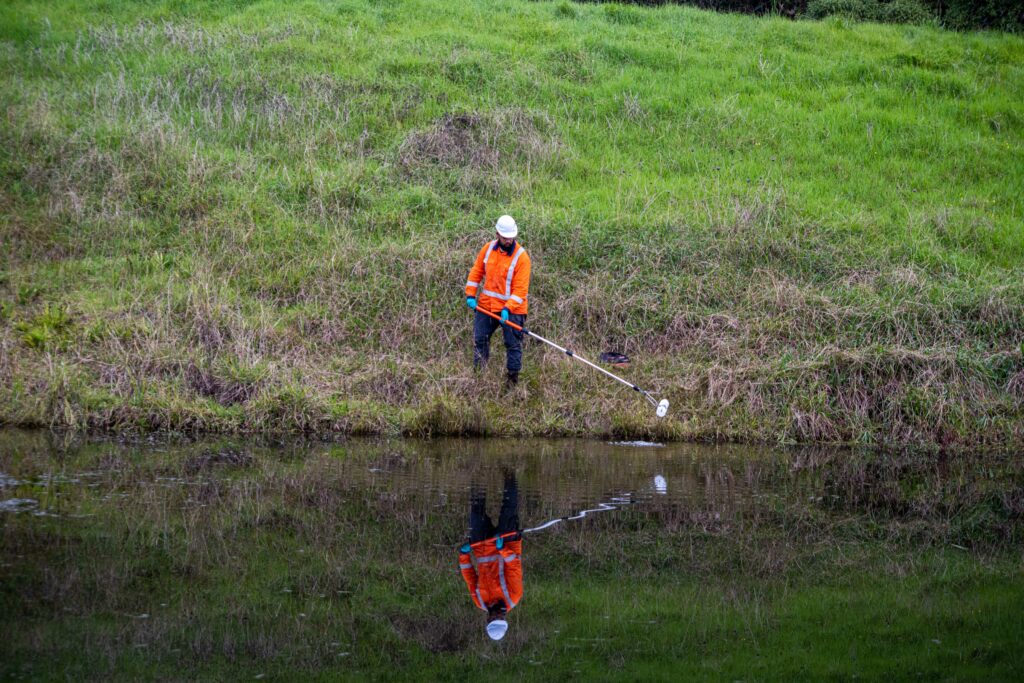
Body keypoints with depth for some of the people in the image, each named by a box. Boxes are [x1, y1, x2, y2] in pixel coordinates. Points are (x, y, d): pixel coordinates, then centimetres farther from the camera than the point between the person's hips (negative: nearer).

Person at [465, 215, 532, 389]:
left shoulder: (521, 257, -15)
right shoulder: (488, 249, 0)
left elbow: (520, 288, -18)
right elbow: (476, 271, 10)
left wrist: (507, 308, -26)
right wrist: (471, 295, 1)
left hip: (511, 309, -5)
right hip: (486, 306, 5)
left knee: (513, 344, 2)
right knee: (479, 340, 11)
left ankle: (513, 378, 12)